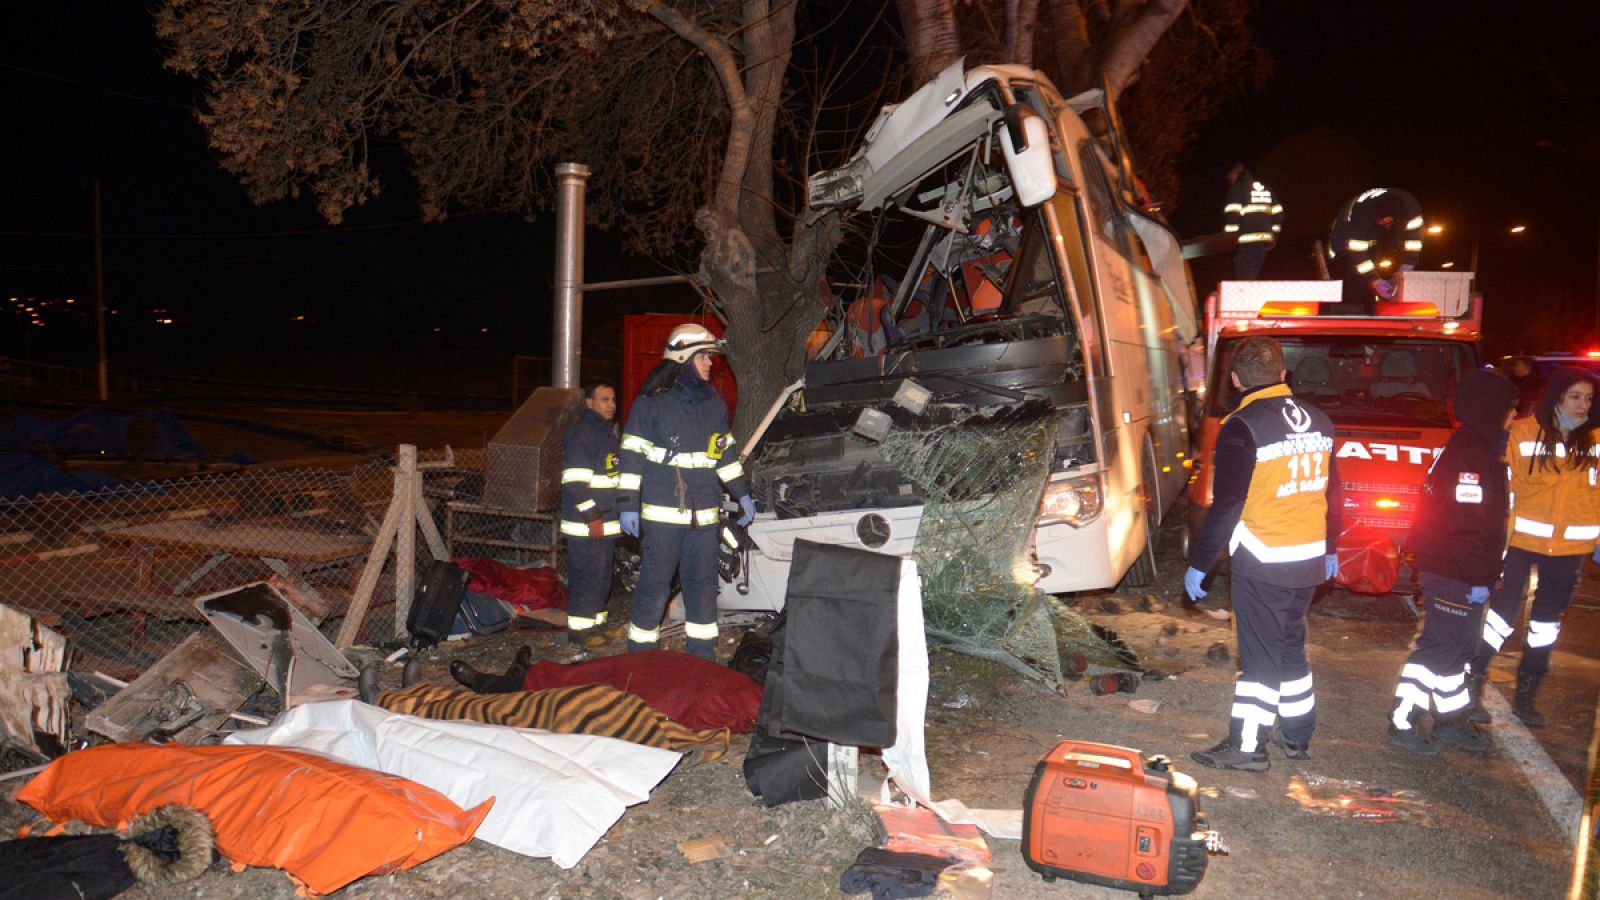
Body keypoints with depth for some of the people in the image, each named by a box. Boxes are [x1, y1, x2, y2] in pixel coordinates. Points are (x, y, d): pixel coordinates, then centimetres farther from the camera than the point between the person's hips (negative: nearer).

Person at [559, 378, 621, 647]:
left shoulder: (609, 431, 16)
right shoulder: (582, 434, -15)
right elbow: (574, 482, -20)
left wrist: (619, 513, 23)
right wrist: (591, 517, -21)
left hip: (606, 521, 10)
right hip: (586, 525, -10)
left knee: (604, 574, 15)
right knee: (587, 576, -5)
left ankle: (595, 623, 26)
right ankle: (579, 629, 4)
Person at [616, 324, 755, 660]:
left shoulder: (714, 404, 12)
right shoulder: (651, 403, -5)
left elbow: (725, 453, 20)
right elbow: (632, 456, -5)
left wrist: (742, 494, 18)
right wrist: (628, 505, -9)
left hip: (704, 515, 5)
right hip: (662, 514, -5)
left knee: (703, 584, 9)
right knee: (655, 584, 0)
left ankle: (703, 656, 21)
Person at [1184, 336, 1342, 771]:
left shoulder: (1242, 427, -16)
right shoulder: (1318, 420, 7)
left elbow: (1226, 506, -17)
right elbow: (1331, 492, 14)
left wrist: (1198, 563, -10)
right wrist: (1328, 548, 25)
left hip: (1262, 564, -7)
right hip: (1309, 559, 7)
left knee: (1260, 655, 1)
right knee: (1291, 646, 20)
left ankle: (1246, 746, 8)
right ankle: (1297, 735, 30)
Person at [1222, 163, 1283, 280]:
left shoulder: (1237, 189, -1)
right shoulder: (1265, 188, 21)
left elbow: (1232, 214, -13)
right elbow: (1278, 213, 19)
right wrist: (1273, 236, 23)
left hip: (1246, 241, -7)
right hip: (1265, 240, 7)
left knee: (1242, 280, -10)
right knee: (1250, 278, 14)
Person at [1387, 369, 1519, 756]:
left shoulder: (1478, 446, 14)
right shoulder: (1472, 453, -19)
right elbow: (1466, 523, -24)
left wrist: (1482, 574, 19)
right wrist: (1478, 578, -23)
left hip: (1451, 571, 11)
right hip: (1455, 575, -10)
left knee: (1455, 647, 18)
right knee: (1438, 647, -4)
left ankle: (1452, 720, 30)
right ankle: (1403, 724, 3)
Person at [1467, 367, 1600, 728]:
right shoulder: (1522, 434, -10)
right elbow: (1503, 489, -8)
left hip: (1570, 547, 4)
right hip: (1521, 539, -4)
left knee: (1548, 618, 14)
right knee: (1504, 612, -5)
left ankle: (1526, 696, 28)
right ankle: (1473, 685, 10)